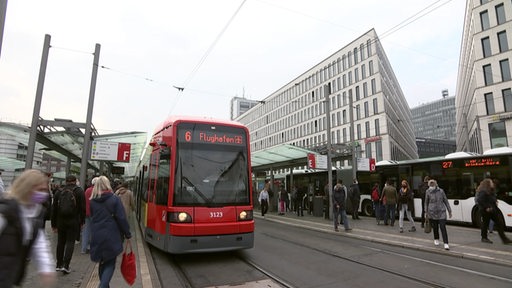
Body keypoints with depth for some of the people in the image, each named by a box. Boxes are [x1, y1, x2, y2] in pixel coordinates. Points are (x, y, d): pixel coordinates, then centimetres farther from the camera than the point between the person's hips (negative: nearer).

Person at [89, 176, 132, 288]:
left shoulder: (92, 201, 2)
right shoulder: (114, 199, -11)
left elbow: (92, 218, 13)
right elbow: (121, 219, -11)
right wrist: (127, 234, -3)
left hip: (97, 237, 5)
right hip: (111, 236, -4)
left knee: (102, 262, 19)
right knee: (110, 263, 4)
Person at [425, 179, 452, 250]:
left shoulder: (441, 191, -2)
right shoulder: (427, 192, -1)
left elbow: (446, 201, 6)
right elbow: (426, 202, 7)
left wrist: (449, 211, 6)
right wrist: (426, 212, 5)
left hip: (441, 212, -1)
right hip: (432, 212, 1)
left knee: (443, 227, -9)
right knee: (435, 227, 11)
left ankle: (446, 244, -8)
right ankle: (436, 239, 35)